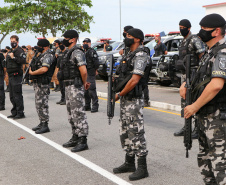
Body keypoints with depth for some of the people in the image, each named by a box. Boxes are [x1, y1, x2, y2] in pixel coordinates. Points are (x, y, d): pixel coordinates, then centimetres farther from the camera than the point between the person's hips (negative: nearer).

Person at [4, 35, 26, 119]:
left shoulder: (19, 50, -9)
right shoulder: (11, 51, 20)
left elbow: (23, 61, -24)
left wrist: (13, 57, -23)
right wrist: (6, 58, 12)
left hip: (16, 75, -10)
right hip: (11, 75, 10)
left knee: (17, 95, -8)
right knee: (12, 96, 13)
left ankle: (20, 113, -3)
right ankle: (14, 113, 21)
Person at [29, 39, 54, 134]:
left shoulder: (47, 56, -15)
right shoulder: (41, 55, 18)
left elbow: (44, 69, -28)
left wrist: (32, 73, -17)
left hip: (42, 84, -11)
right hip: (37, 83, 11)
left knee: (42, 104, -9)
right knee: (38, 104, 15)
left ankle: (45, 125, -5)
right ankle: (42, 123, 23)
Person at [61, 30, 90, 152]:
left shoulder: (77, 53, -16)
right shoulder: (69, 53, 16)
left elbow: (83, 71, -25)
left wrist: (84, 83, -9)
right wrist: (84, 83, 16)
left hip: (75, 87, -11)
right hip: (68, 87, 11)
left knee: (78, 114, -8)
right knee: (71, 114, 16)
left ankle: (83, 141, -3)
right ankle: (75, 138, 26)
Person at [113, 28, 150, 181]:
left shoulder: (140, 56, -14)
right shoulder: (130, 55, 17)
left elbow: (134, 80, -22)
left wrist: (119, 94, -14)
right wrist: (115, 80, 7)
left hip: (134, 100, -10)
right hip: (125, 100, 10)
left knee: (136, 133, -6)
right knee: (125, 132, 15)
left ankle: (142, 168, 1)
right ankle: (129, 163, 26)